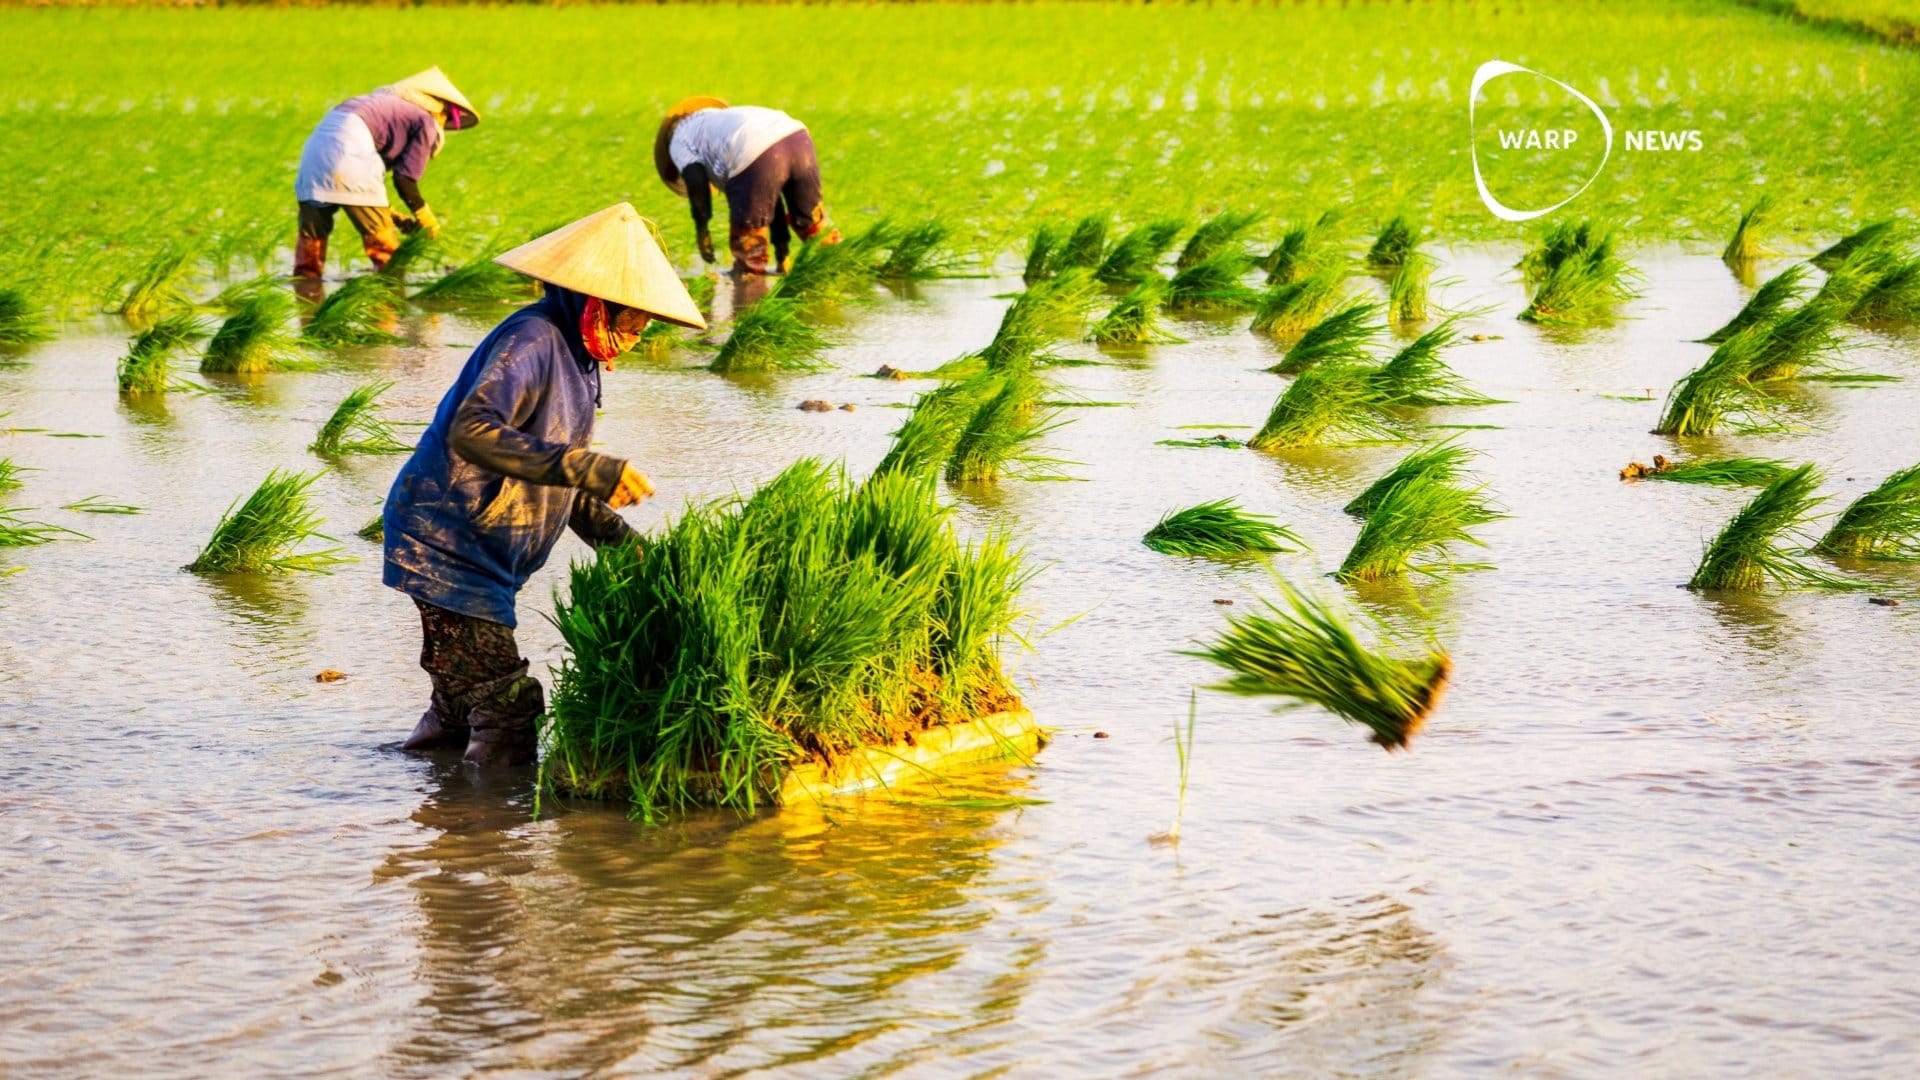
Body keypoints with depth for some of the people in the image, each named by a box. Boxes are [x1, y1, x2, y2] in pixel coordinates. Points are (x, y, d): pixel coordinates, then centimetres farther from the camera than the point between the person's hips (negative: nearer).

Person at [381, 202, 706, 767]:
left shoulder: (575, 357, 14)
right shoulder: (531, 341, -18)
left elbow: (557, 478, 19)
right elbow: (472, 432, -34)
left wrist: (619, 539, 4)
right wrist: (593, 470, -37)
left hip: (483, 561, 10)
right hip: (450, 547, -10)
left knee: (461, 708, 17)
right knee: (503, 711, -14)